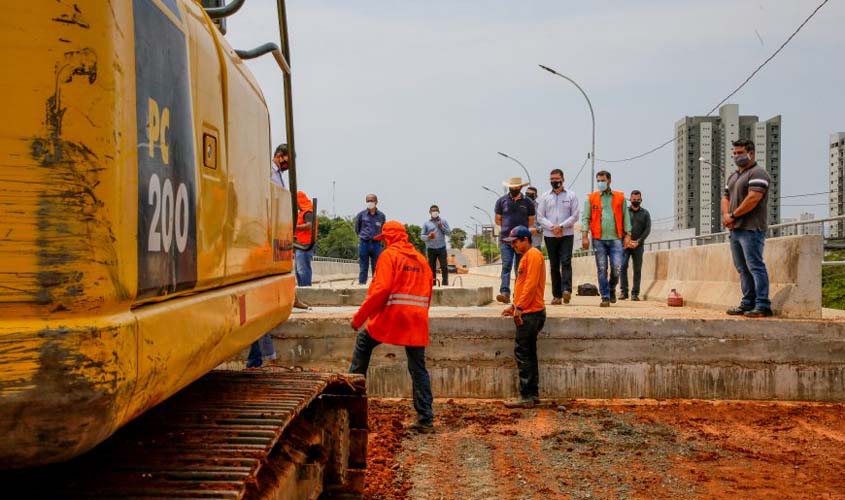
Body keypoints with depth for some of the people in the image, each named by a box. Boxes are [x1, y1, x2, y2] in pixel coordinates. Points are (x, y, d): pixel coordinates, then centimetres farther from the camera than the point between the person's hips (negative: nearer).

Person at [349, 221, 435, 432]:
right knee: (418, 369, 7)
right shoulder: (421, 259, 15)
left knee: (363, 342, 21)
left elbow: (380, 289, -13)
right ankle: (426, 419, 4)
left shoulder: (389, 255, -3)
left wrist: (359, 318, -8)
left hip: (392, 316, -5)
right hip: (417, 321, 5)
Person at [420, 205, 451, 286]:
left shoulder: (443, 221, 8)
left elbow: (449, 232, 6)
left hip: (442, 248, 0)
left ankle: (445, 282, 1)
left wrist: (442, 227, -10)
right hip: (431, 248, 0)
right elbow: (422, 235, 5)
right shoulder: (426, 223, 7)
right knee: (432, 267, 2)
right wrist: (428, 237, -16)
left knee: (444, 266, -7)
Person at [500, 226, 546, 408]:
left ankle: (526, 397, -6)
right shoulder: (526, 256, 20)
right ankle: (532, 394, 16)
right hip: (528, 313, 10)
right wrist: (514, 306, 18)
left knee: (522, 352, -8)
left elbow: (531, 284, -19)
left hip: (531, 313, -10)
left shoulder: (533, 255, -11)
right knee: (528, 353, 12)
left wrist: (520, 307, -21)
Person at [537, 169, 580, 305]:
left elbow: (575, 216, -1)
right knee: (554, 265, 5)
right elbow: (540, 217, 4)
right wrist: (552, 227, -11)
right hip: (550, 236, 2)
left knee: (566, 262, -15)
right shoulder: (545, 197, 8)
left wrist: (561, 226, -12)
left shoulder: (571, 196, 4)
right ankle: (556, 295, 7)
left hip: (567, 235, -2)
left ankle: (566, 290, -25)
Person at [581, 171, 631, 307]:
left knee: (617, 267, -8)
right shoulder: (591, 198, 7)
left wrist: (627, 235, 3)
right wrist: (584, 236, -5)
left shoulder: (620, 197, 9)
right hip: (598, 239, 0)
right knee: (602, 269, 0)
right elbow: (585, 218, 5)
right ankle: (605, 297, 8)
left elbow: (626, 217, 10)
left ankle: (612, 289, 20)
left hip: (615, 238, 0)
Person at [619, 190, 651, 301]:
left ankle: (635, 293, 3)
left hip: (638, 245, 1)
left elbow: (647, 229, 3)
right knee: (623, 266, -13)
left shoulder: (645, 213, 10)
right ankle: (623, 291, -9)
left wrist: (637, 242, -8)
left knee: (637, 270, 0)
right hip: (625, 244, -1)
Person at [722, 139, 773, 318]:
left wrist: (733, 215, -12)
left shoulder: (757, 173, -7)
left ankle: (762, 306, -11)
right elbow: (725, 198, 19)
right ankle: (748, 303, 13)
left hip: (751, 229, -9)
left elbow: (753, 198, -18)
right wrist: (726, 215, -1)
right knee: (743, 269, 9)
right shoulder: (733, 176, 22)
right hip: (735, 229, 9)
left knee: (755, 266, -11)